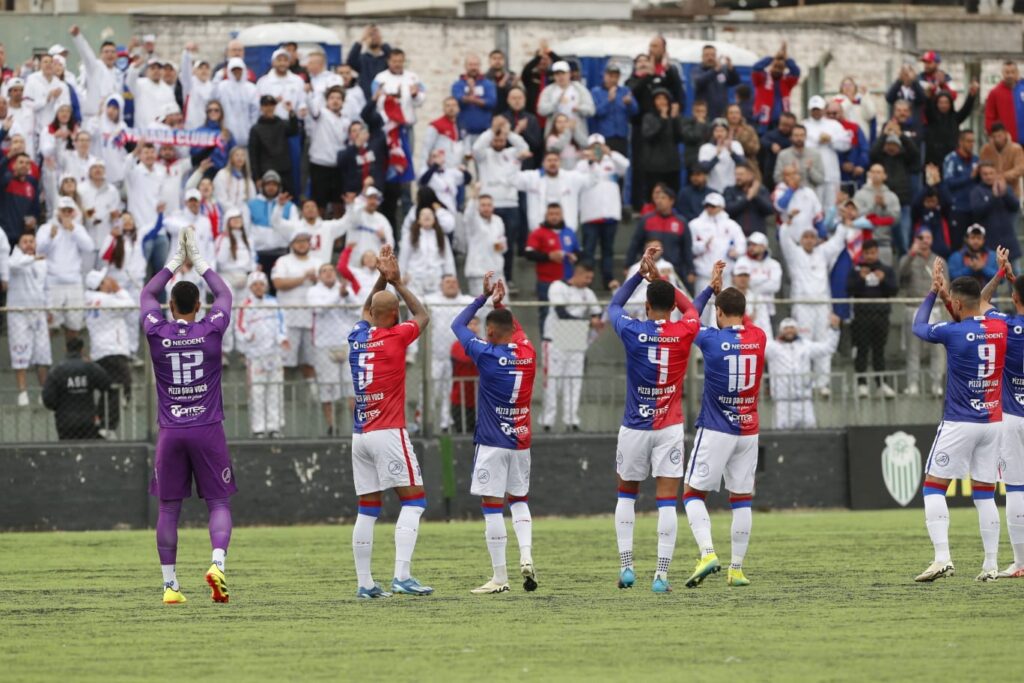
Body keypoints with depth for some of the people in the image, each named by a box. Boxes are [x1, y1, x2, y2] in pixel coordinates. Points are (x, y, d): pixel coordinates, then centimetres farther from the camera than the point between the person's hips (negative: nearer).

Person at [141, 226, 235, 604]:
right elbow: (224, 295, 17)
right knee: (219, 503, 4)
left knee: (168, 508, 6)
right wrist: (199, 261, 25)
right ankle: (218, 562, -20)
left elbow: (147, 294, 18)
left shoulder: (157, 332, -2)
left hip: (170, 432, 1)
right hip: (208, 430, -1)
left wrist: (175, 261, 27)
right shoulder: (211, 330, -4)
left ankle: (170, 584, 6)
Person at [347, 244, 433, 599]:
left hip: (360, 435, 6)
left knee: (368, 509, 8)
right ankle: (401, 575, -17)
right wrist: (397, 282, 19)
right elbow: (422, 315, 13)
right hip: (389, 433, -6)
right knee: (414, 500, -4)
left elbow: (367, 310, 33)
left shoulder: (357, 337, 9)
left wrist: (383, 278, 27)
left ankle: (365, 583, 6)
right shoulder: (395, 337, -7)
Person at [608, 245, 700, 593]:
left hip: (634, 427, 0)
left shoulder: (632, 331, -7)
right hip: (670, 428, 0)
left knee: (626, 495, 18)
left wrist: (641, 273, 18)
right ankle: (661, 574, -9)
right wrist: (659, 278, 21)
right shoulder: (685, 332, -5)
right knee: (667, 500, -2)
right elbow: (691, 309, 20)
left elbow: (614, 306, 15)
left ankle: (626, 566, 12)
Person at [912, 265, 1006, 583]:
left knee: (934, 486, 2)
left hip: (958, 424, -5)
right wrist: (946, 293, 21)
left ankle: (942, 558, -12)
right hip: (993, 422, 5)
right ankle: (991, 565, 5)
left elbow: (919, 327, 6)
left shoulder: (953, 332, -14)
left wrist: (933, 293, 18)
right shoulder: (1000, 326, 1)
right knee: (985, 494, 9)